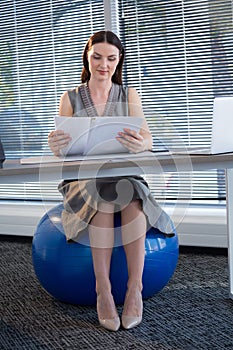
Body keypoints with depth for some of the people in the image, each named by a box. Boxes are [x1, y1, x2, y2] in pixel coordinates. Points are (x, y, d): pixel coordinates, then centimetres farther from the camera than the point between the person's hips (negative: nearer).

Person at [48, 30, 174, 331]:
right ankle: (103, 292, -35)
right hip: (81, 177, 0)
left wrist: (140, 144, -34)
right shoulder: (71, 98, 9)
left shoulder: (129, 96, 11)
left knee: (131, 198, -35)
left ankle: (134, 288, -34)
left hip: (124, 174, 1)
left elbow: (147, 138, -6)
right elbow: (61, 149, -1)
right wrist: (55, 145, -28)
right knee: (104, 197, -36)